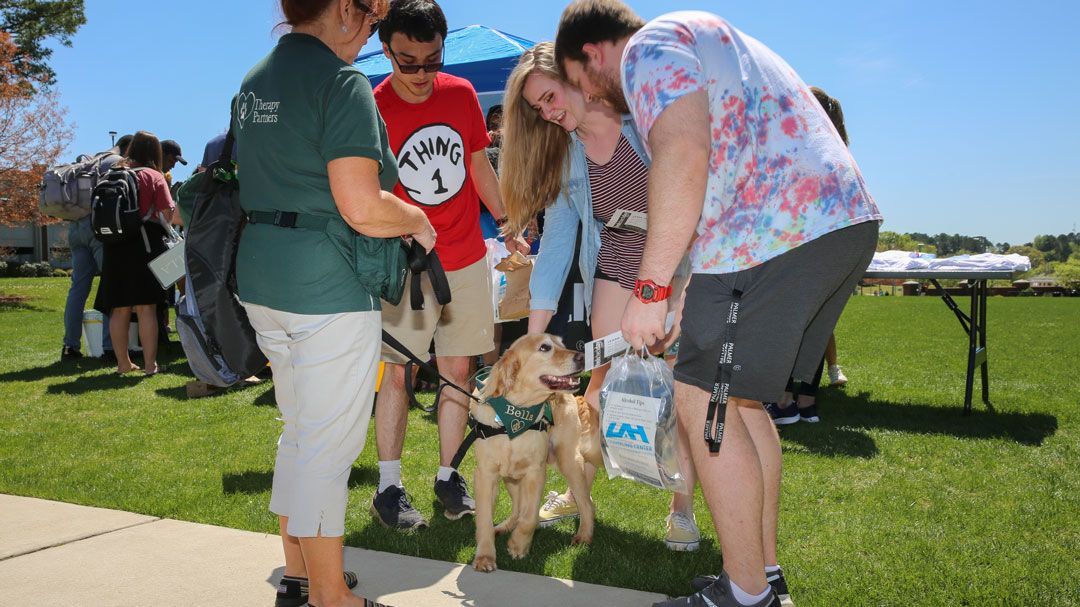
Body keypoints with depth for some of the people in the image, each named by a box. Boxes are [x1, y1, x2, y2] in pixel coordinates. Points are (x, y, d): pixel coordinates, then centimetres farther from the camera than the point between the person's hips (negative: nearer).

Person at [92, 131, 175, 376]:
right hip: (144, 244, -4)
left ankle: (123, 363, 18)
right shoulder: (154, 176, -3)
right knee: (146, 308, -2)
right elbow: (167, 213, -11)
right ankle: (150, 364, -1)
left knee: (119, 309, 10)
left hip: (114, 245, 4)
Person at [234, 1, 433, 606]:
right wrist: (418, 220, -3)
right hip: (328, 285, -9)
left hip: (261, 276, 9)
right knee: (329, 444, 1)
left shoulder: (256, 82, 15)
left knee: (299, 432, 20)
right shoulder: (342, 82, -14)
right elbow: (362, 207, -22)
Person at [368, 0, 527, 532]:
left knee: (458, 369, 8)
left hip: (467, 259, 4)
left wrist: (506, 225, 16)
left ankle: (447, 477, 20)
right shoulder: (371, 110, -10)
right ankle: (388, 486, 12)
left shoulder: (462, 94, 2)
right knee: (396, 369, -1)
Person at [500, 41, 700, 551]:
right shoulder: (562, 155, 1)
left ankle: (682, 509, 14)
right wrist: (533, 332, -5)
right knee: (604, 381, 3)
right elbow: (555, 241, 0)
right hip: (616, 270, 3)